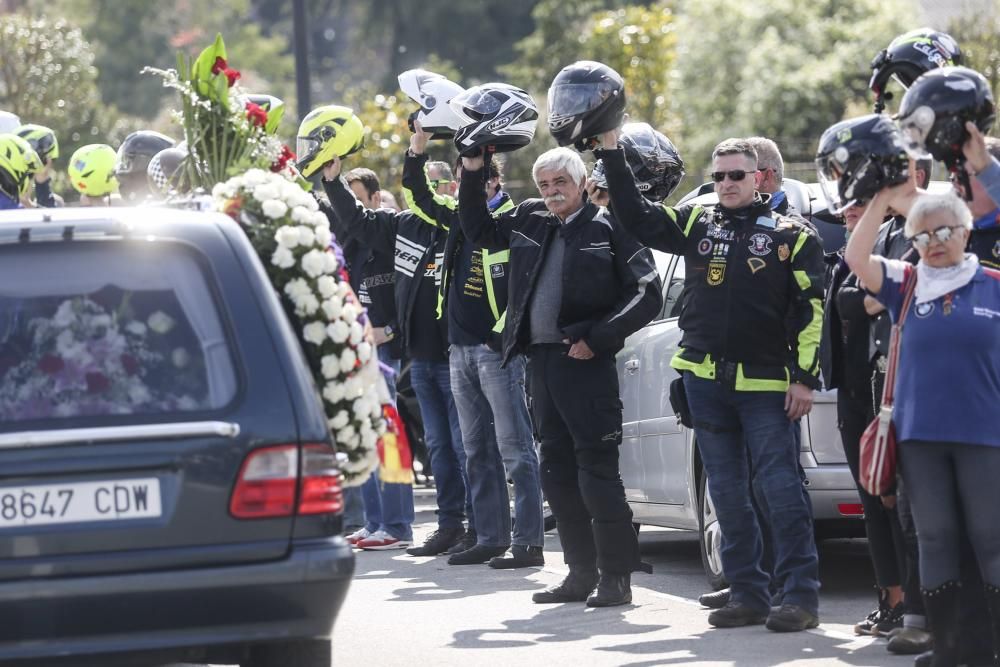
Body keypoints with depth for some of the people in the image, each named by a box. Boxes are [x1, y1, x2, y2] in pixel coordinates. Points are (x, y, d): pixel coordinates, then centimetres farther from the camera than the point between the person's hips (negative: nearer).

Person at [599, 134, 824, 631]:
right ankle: (747, 594, 12)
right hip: (706, 379, 4)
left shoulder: (789, 234, 1)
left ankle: (801, 595, -7)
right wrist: (611, 152, 5)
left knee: (779, 487, -8)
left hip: (765, 383, -4)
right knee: (727, 492, 7)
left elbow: (811, 308, -2)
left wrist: (804, 378, -8)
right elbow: (635, 217, 12)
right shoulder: (695, 224, 12)